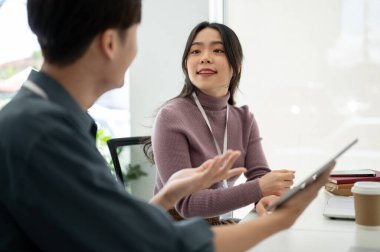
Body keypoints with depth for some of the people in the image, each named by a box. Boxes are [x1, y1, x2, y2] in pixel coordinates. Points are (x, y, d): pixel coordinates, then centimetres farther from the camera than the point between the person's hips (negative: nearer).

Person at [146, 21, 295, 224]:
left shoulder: (244, 119, 5)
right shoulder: (171, 117, -16)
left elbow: (260, 175, -5)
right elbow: (185, 203, -20)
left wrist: (268, 196, -29)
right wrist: (259, 189, -30)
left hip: (222, 226, 6)